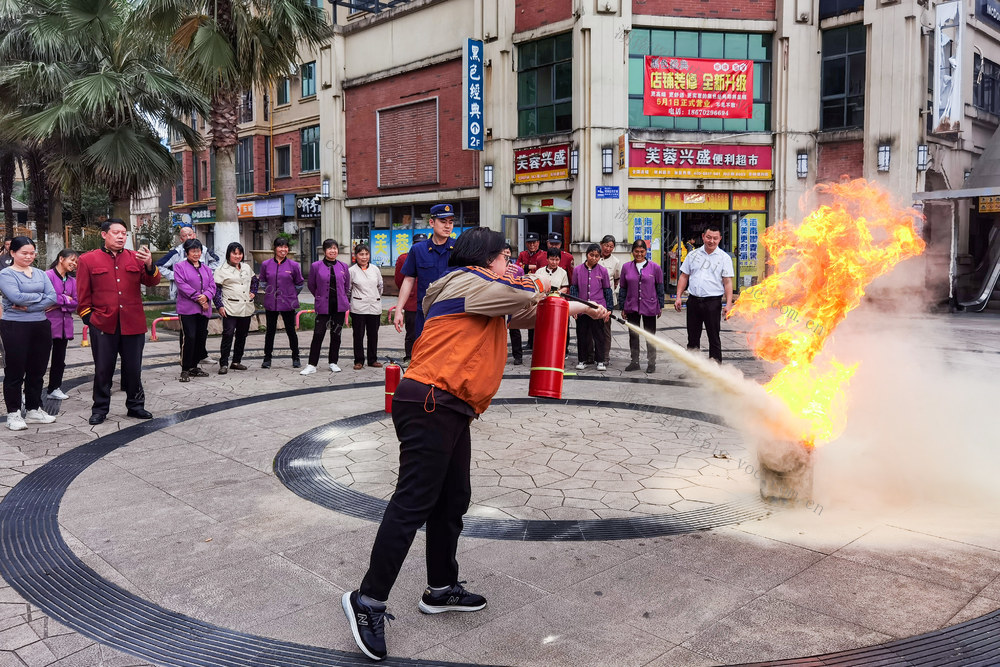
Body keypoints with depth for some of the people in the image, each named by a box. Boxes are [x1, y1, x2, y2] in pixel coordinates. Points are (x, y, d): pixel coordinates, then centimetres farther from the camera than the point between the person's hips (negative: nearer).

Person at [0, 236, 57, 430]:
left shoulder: (40, 274, 11)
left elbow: (53, 297, -2)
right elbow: (16, 297, -20)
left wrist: (28, 307, -13)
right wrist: (40, 296, -6)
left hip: (40, 326, 5)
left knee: (37, 370, 10)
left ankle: (34, 410, 21)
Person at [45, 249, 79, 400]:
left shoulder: (72, 280, 13)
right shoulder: (48, 275, -8)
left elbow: (75, 302, 7)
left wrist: (59, 304, -9)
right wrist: (65, 299, -7)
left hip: (65, 324, 7)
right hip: (48, 323, -7)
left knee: (59, 359, 13)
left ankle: (54, 388, 24)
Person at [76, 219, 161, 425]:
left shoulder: (135, 258, 8)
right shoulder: (88, 259, 3)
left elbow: (152, 282, -3)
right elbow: (83, 294, 5)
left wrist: (149, 265, -22)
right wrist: (88, 317, -1)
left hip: (133, 325, 2)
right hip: (103, 325, -1)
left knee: (133, 369, 10)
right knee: (103, 369, 7)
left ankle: (135, 406, 23)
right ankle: (100, 409, 19)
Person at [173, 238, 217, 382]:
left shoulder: (206, 268, 17)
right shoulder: (179, 267, 2)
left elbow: (212, 285, 8)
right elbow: (182, 285, -10)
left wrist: (206, 296, -12)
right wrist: (198, 298, -15)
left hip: (204, 310, 6)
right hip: (187, 309, -5)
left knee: (201, 338, 8)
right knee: (190, 337, -13)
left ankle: (194, 367, 21)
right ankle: (185, 370, -5)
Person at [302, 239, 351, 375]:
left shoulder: (343, 266, 5)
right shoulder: (316, 266, -2)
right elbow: (311, 286, 9)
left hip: (339, 307, 3)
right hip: (323, 307, -2)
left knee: (336, 335, 8)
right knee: (318, 335, -6)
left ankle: (333, 363, 20)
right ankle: (311, 365, 0)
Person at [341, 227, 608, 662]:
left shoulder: (490, 297, 24)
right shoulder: (465, 282, -7)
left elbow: (528, 313, 34)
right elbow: (525, 295, -12)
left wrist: (580, 308, 37)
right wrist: (538, 284, 12)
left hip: (452, 412, 10)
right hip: (429, 404, -10)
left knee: (452, 501, 15)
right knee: (413, 503, -10)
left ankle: (441, 590, 29)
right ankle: (368, 600, -2)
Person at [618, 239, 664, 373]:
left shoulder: (655, 267, -2)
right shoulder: (626, 267, 2)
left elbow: (660, 288, 5)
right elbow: (623, 288, 8)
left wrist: (660, 306, 4)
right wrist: (622, 307, 6)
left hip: (649, 307, -2)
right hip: (631, 307, 2)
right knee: (633, 335, 10)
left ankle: (651, 362, 18)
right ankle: (634, 362, 22)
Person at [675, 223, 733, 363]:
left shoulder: (724, 258, 1)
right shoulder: (693, 255, 10)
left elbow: (728, 282, -3)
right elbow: (684, 276, 13)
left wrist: (728, 304, -12)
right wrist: (678, 297, 4)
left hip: (713, 301, -3)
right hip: (693, 300, 3)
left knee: (714, 337, 1)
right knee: (693, 337, 10)